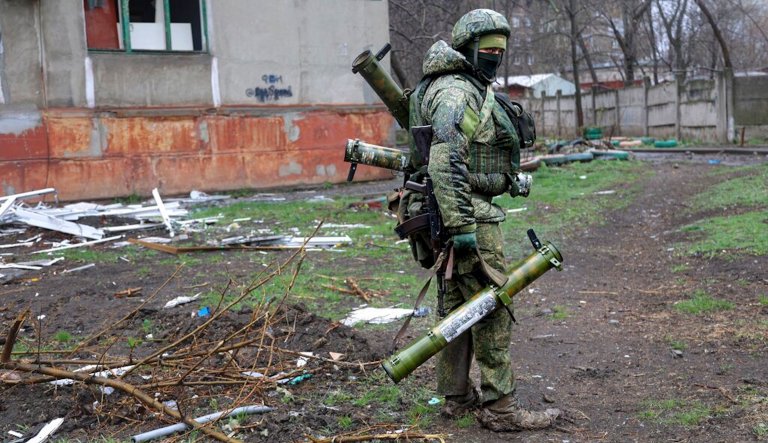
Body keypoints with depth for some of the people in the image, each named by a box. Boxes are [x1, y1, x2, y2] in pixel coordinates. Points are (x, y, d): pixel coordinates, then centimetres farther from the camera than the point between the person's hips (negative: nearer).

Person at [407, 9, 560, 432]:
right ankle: (500, 407, 3)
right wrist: (462, 226, -29)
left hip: (460, 215, 11)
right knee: (493, 310, -5)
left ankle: (456, 396, 24)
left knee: (458, 307, 14)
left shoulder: (471, 91, 18)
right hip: (469, 215, -11)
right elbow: (444, 163, -26)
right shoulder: (456, 93, -15)